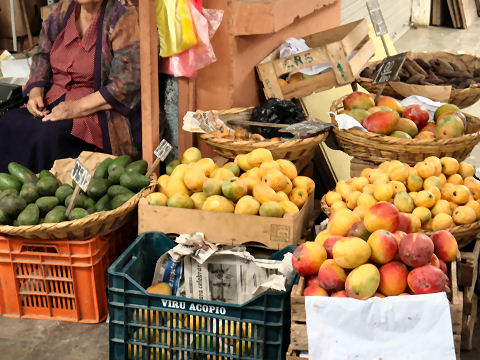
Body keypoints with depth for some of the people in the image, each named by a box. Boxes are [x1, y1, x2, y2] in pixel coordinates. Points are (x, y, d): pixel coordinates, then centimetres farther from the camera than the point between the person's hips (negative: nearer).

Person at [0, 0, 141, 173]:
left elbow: (126, 84, -17)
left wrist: (77, 108, -22)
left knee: (51, 134, -32)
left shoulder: (122, 16, -10)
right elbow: (43, 54, 20)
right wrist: (35, 92, 0)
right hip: (55, 101, 7)